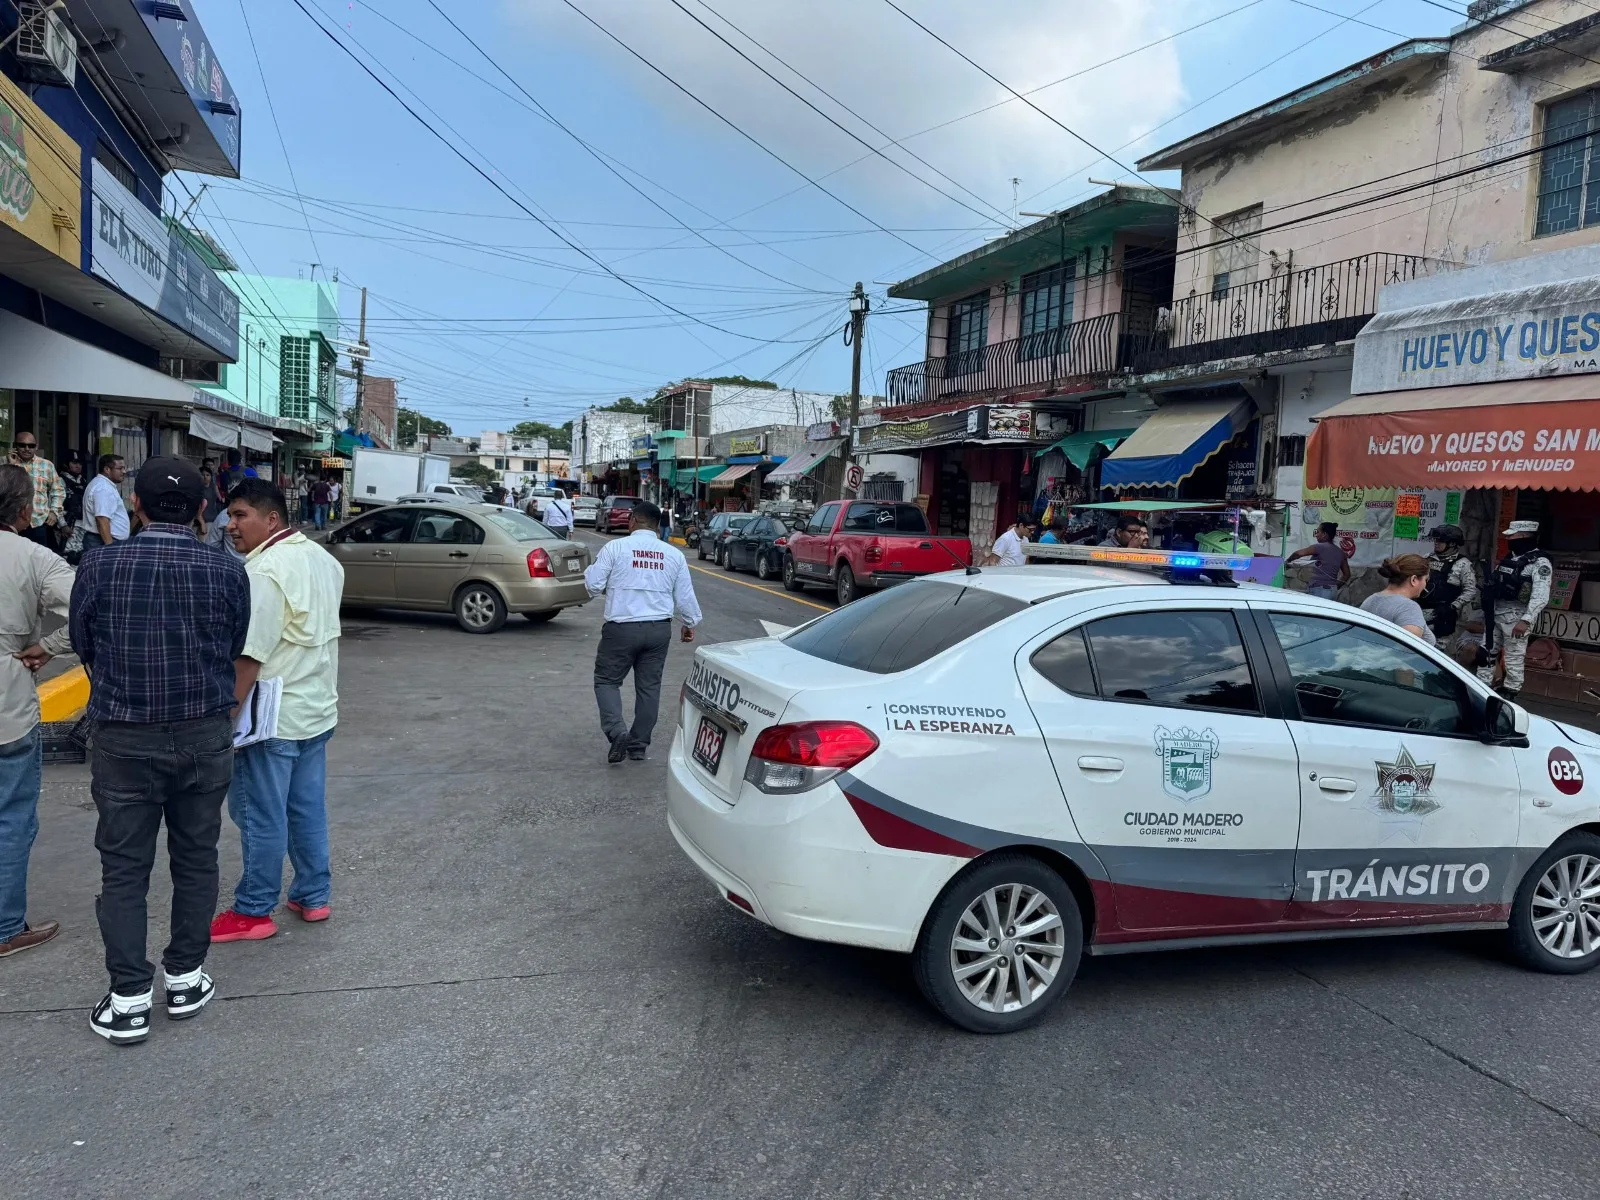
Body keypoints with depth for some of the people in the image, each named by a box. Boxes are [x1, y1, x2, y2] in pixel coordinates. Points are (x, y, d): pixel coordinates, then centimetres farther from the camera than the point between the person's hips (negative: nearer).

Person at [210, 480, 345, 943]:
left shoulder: (264, 571, -20)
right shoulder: (322, 558, 9)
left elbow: (249, 657, -24)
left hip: (274, 718, -9)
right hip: (318, 709, 9)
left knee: (262, 815, 3)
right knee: (308, 808, 16)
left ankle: (253, 912, 15)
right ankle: (314, 897, 26)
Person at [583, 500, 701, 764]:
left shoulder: (616, 547, -6)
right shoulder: (674, 554, 6)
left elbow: (594, 585, -4)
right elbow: (685, 596, 10)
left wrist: (590, 570, 18)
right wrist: (690, 623, 25)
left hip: (622, 628, -3)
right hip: (659, 629, 4)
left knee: (606, 680, 9)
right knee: (649, 686, 12)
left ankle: (617, 731, -11)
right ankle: (639, 746, 17)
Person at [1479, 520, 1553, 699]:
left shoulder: (1539, 562, -12)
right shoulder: (1509, 557, 14)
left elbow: (1541, 596, -23)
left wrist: (1526, 620, -32)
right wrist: (1487, 611, 19)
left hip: (1517, 617, -8)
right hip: (1495, 614, 8)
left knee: (1513, 660, -2)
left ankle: (1508, 695, 4)